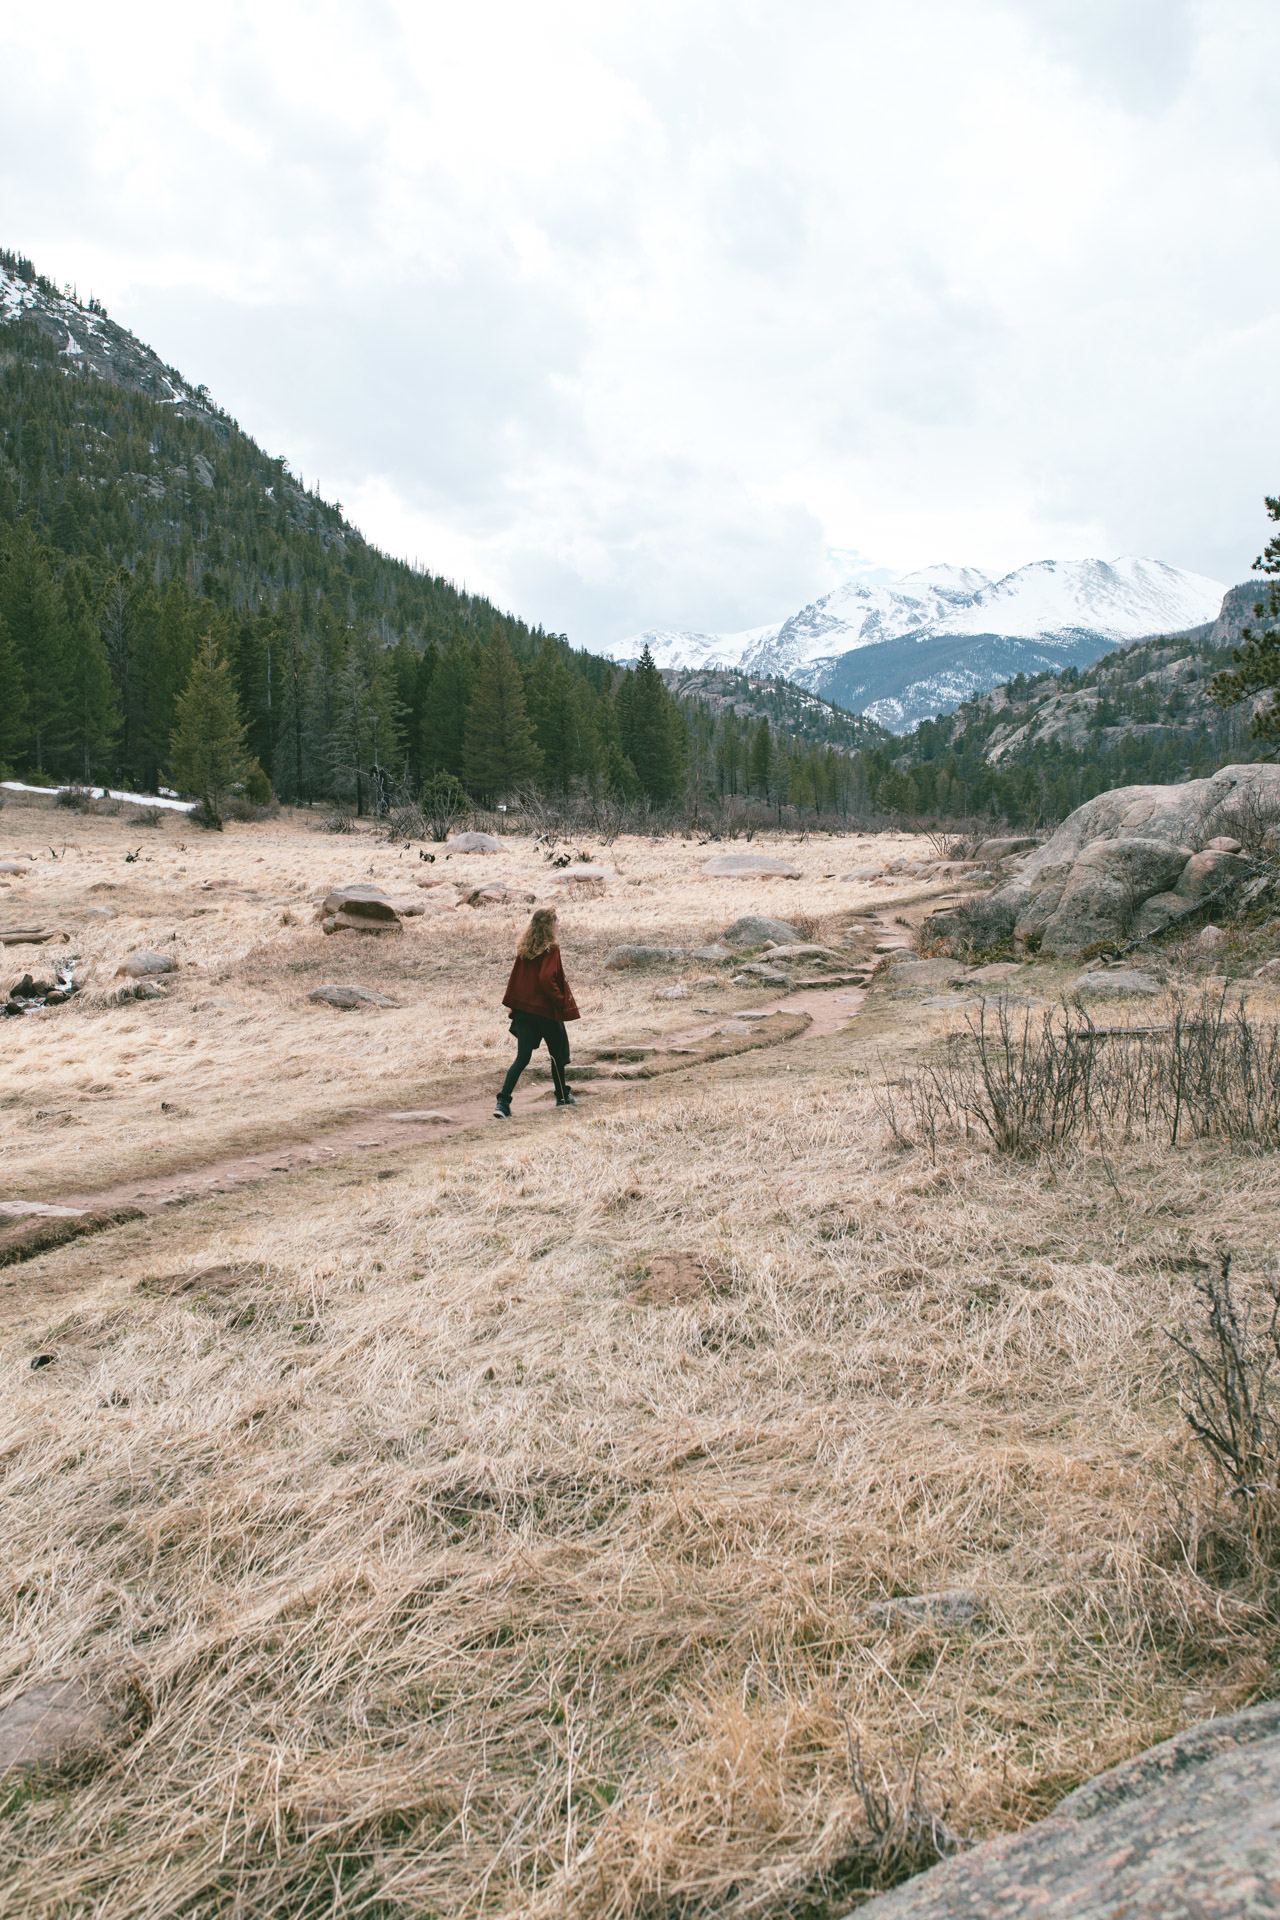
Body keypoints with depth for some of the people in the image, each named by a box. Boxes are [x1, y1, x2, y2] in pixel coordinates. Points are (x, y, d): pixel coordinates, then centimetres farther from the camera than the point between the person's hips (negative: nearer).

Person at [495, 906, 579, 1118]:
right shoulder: (550, 949, -15)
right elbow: (546, 979, -26)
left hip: (523, 1011, 6)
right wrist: (562, 1000, -15)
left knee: (522, 1057, 4)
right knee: (558, 1053, 17)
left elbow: (515, 978, 13)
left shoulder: (524, 949, 8)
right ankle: (562, 1096, 31)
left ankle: (503, 1102, -10)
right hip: (546, 1011, -6)